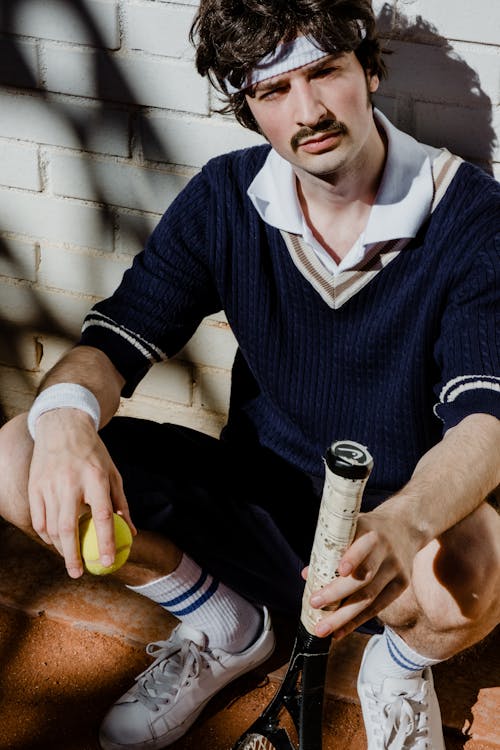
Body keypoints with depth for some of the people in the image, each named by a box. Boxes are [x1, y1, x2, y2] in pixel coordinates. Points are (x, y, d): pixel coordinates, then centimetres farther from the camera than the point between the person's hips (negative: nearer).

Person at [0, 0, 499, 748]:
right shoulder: (225, 197, -4)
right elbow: (117, 338, -7)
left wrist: (403, 524, -48)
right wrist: (66, 413, -33)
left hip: (403, 513, -3)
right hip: (254, 501, 3)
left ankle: (401, 663, 3)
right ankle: (224, 628, 10)